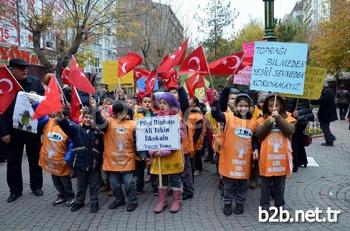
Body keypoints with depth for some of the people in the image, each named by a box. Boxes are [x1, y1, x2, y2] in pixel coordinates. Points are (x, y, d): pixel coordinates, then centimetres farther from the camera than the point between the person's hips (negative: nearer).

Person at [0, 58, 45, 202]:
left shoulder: (35, 81, -2)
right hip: (13, 131, -1)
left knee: (35, 159, 14)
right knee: (13, 162, 10)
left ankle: (36, 186, 30)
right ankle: (15, 190, 26)